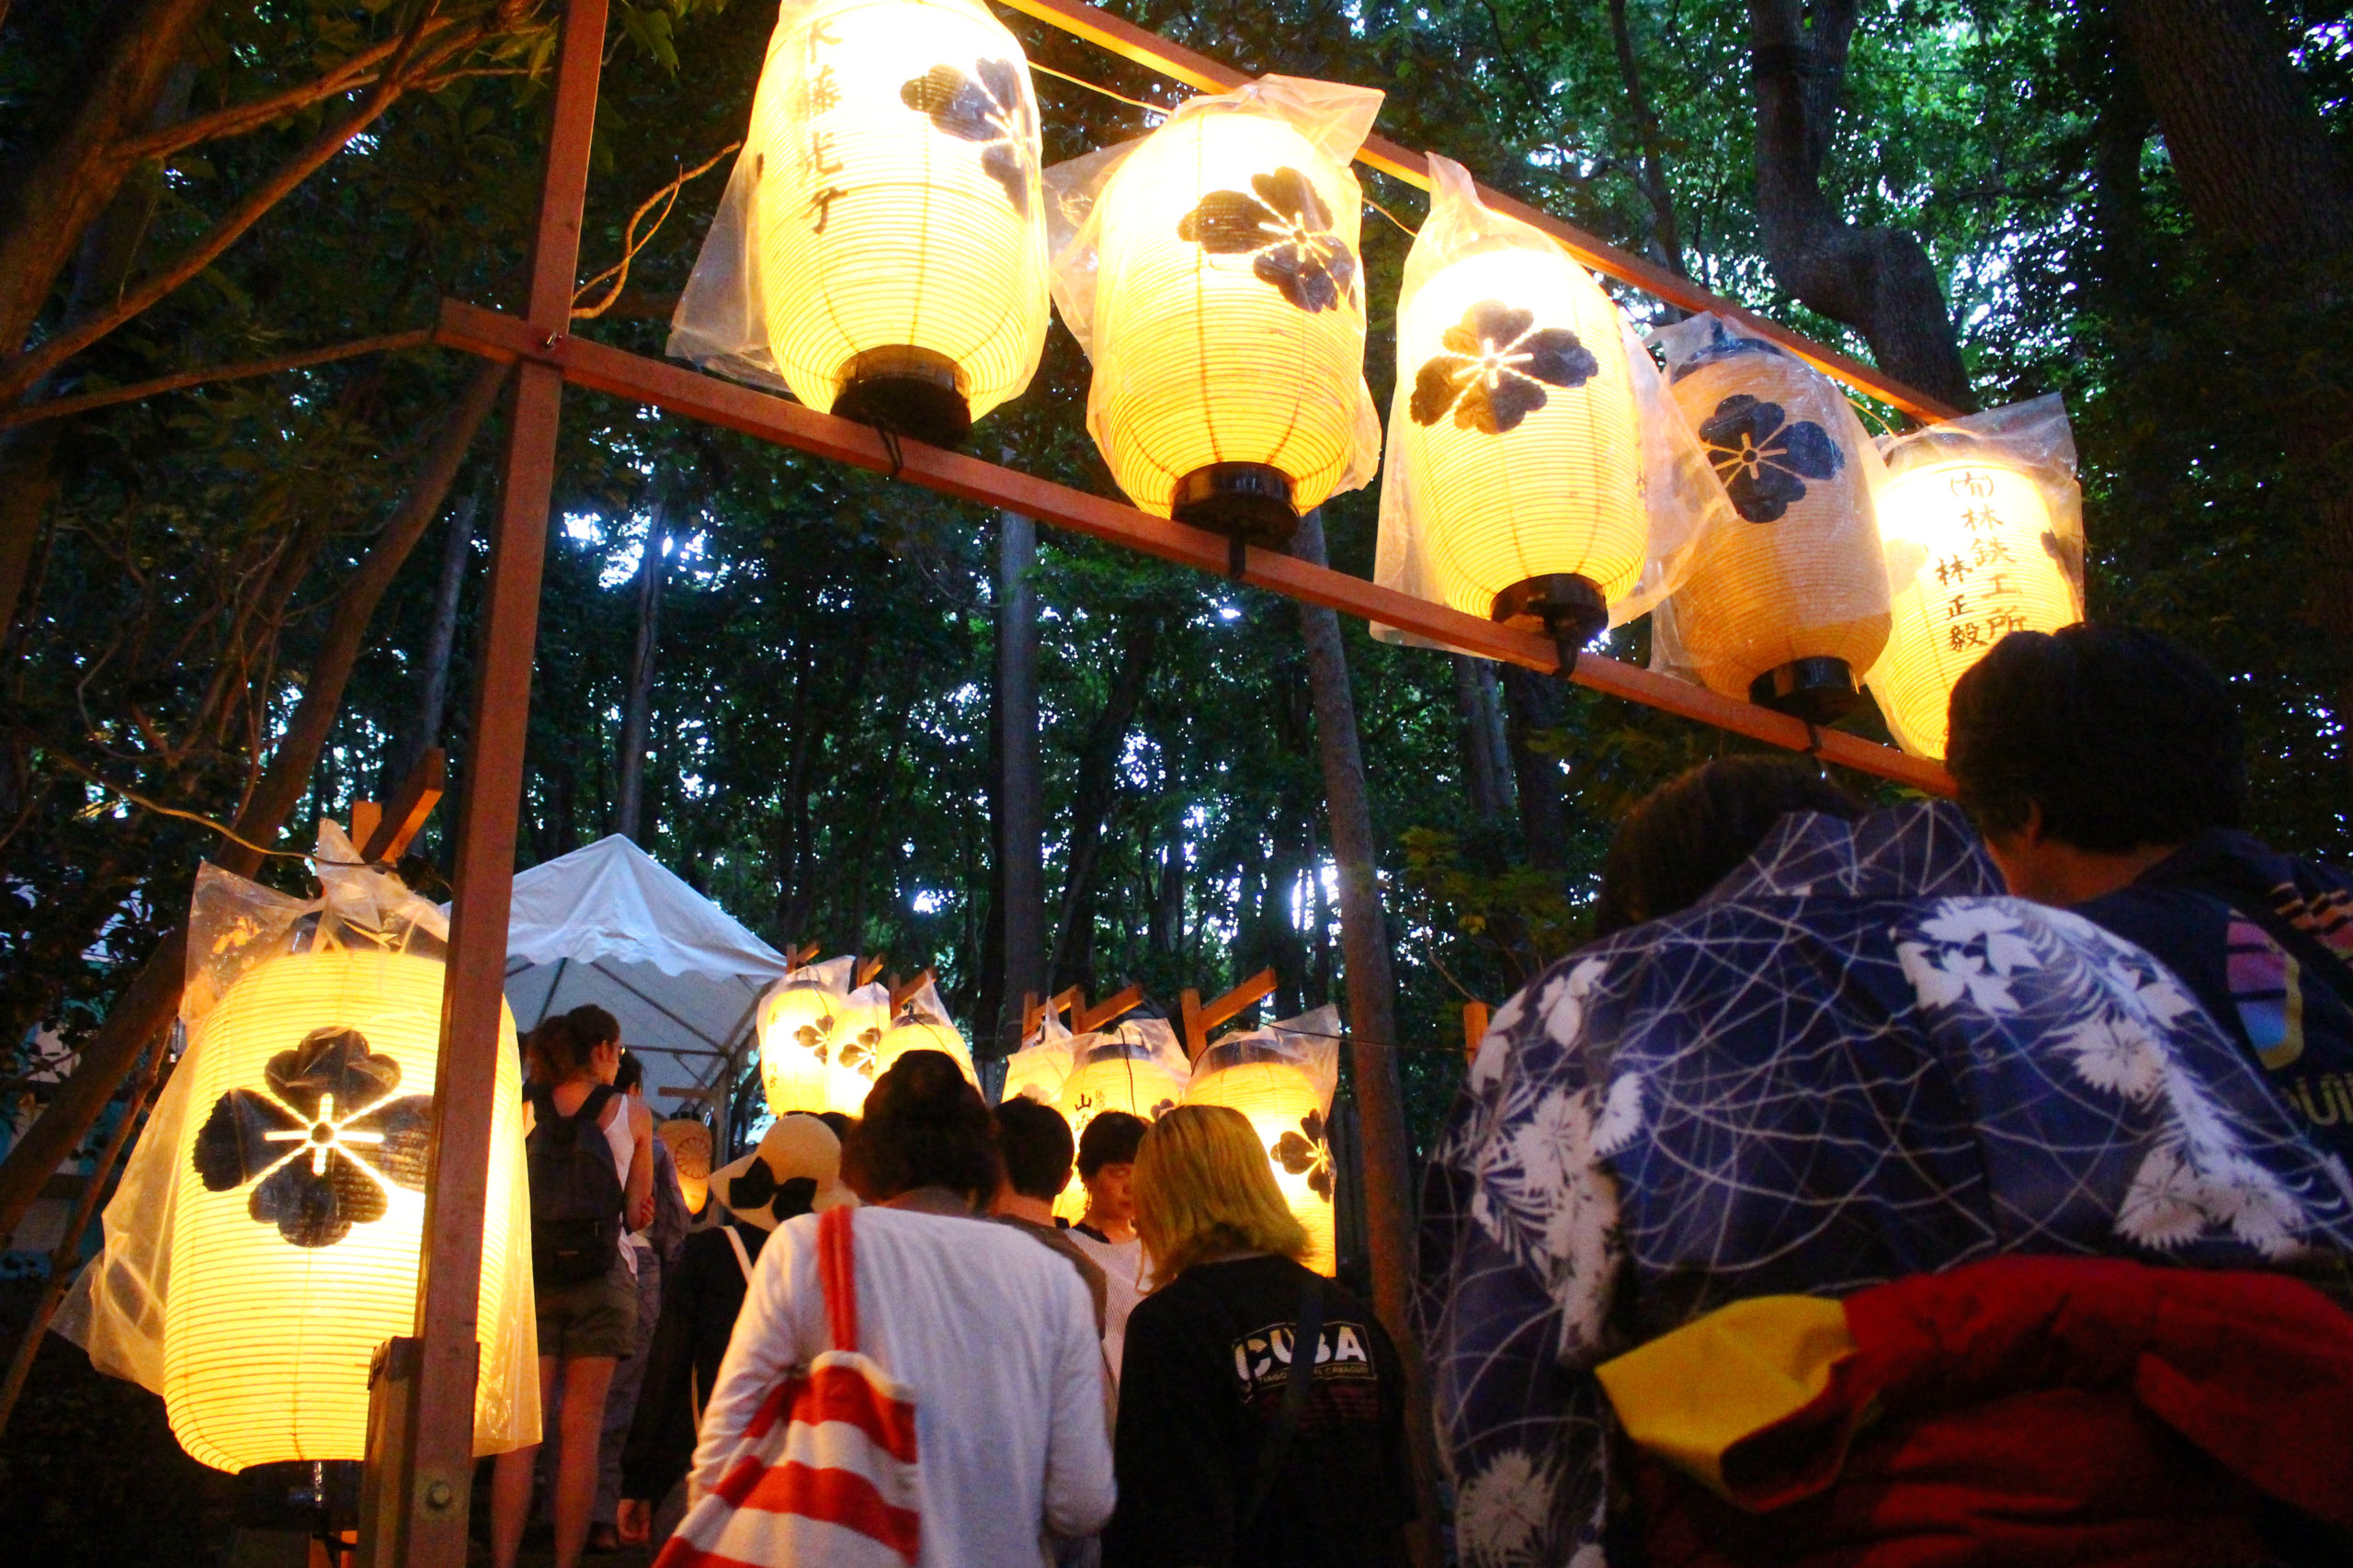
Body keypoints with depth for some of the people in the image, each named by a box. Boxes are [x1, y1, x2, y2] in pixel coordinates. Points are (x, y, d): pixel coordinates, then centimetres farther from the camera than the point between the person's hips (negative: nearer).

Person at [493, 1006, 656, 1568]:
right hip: (600, 1277, -2)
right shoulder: (631, 1112, 1)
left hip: (532, 1274, 2)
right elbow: (637, 1213, 3)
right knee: (580, 1431, 2)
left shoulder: (527, 1112, 7)